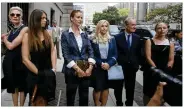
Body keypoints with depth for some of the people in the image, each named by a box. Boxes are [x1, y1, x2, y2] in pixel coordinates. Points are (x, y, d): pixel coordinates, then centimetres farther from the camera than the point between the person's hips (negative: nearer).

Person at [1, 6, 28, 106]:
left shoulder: (24, 29, -13)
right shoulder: (11, 30, 11)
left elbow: (11, 46, -18)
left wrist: (4, 38, 1)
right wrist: (5, 37, 0)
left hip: (20, 61, -7)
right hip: (9, 62, 7)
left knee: (22, 86, 8)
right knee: (13, 86, 16)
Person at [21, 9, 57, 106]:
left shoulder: (48, 34, 0)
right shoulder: (27, 36, -11)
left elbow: (53, 51, 3)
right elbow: (25, 60, -12)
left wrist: (53, 69, -7)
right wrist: (39, 73, -13)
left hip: (48, 74, 3)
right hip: (34, 75, -3)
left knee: (46, 100, 15)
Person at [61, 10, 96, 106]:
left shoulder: (84, 34, 9)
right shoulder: (65, 34, -4)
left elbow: (90, 50, 4)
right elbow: (65, 54, -11)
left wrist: (90, 67, -10)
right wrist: (77, 68, -17)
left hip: (86, 70, 4)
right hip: (72, 71, -4)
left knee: (84, 97, 11)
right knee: (70, 96, 10)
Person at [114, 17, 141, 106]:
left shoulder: (137, 38, 3)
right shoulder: (118, 37, -7)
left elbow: (138, 52, 8)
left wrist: (137, 64, 3)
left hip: (132, 67, 2)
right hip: (120, 66, -2)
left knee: (130, 87, 12)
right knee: (118, 87, 11)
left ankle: (129, 104, 27)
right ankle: (119, 103, 28)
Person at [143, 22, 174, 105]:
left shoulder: (170, 43, 8)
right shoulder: (149, 41, 1)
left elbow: (171, 60, 5)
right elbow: (148, 57, -8)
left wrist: (166, 71, -11)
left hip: (164, 73, 2)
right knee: (148, 92, 7)